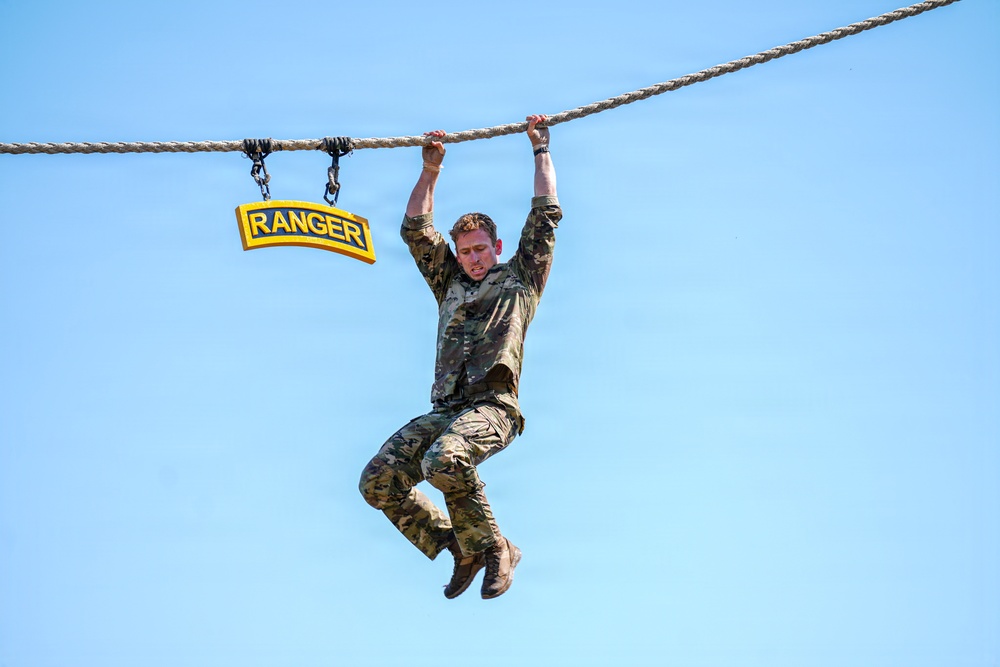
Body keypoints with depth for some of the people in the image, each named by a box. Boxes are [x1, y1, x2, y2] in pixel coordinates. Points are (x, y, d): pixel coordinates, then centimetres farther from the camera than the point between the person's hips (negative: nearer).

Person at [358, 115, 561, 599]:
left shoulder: (520, 278, 18)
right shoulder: (449, 283, 30)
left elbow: (545, 213, 16)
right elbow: (415, 228, 31)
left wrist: (540, 149, 22)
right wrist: (431, 170, 28)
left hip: (493, 405, -6)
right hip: (444, 409, 6)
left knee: (445, 460, -37)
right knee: (378, 480, -16)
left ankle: (493, 548, -16)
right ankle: (459, 547, -1)